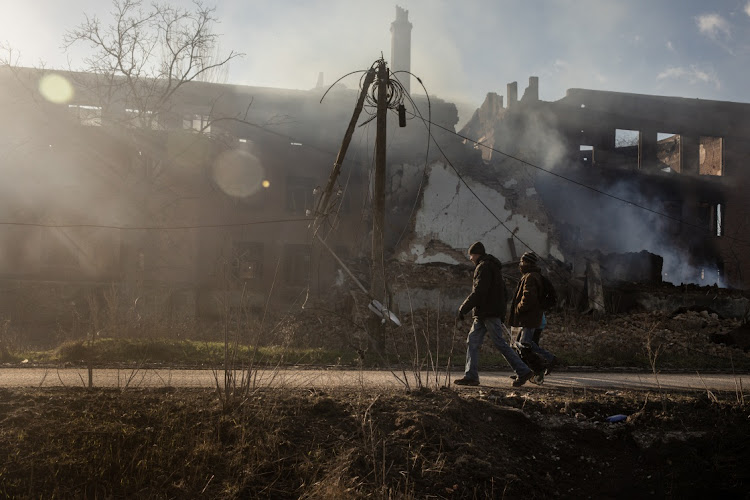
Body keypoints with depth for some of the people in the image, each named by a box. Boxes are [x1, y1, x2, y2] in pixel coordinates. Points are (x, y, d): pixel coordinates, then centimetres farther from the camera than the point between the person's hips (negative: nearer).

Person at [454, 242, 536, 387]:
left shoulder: (484, 267, -12)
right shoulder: (493, 266, 21)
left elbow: (478, 292, -20)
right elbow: (502, 291, 24)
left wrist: (463, 309, -15)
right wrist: (502, 313, 23)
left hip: (489, 314, -10)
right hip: (483, 315, 10)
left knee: (500, 343, -7)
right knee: (472, 342, 6)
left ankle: (523, 371, -2)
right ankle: (471, 376, 4)